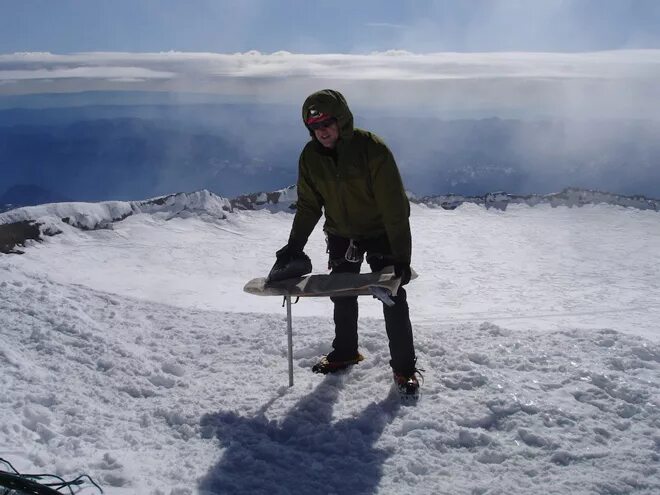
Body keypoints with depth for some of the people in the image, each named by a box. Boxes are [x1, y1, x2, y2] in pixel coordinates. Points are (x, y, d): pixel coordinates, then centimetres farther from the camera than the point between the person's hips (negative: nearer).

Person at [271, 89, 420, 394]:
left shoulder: (372, 148, -26)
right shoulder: (310, 156, -11)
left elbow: (395, 206, -25)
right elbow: (308, 205, 1)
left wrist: (402, 255, -28)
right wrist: (294, 246, -3)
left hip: (380, 232, -4)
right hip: (341, 234, 4)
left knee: (393, 298, -5)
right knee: (342, 297, 13)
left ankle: (404, 366, 9)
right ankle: (345, 352, 35)